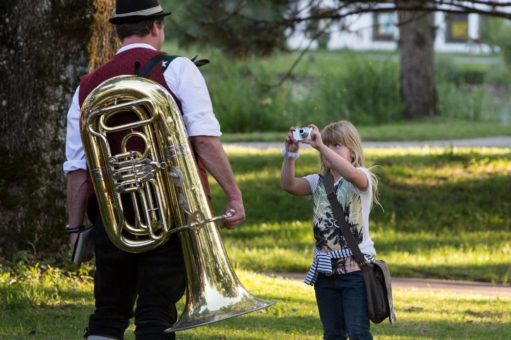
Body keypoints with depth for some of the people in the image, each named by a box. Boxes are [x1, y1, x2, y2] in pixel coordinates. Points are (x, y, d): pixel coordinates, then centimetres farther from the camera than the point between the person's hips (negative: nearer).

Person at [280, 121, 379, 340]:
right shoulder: (318, 182, 9)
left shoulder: (361, 178, -6)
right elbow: (288, 184, -7)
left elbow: (350, 173, -31)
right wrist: (291, 153, -19)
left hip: (355, 267, -6)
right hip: (325, 269, 6)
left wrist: (321, 146, -35)